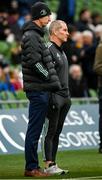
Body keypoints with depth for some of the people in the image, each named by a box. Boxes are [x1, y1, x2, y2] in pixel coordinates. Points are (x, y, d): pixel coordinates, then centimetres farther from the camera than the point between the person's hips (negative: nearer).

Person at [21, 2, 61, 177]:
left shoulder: (36, 35, 19)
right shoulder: (31, 36, -13)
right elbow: (35, 63, -20)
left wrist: (52, 80, 13)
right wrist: (51, 79, -11)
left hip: (40, 89, 10)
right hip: (38, 89, -10)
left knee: (35, 130, 13)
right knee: (34, 130, -6)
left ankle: (32, 166, 18)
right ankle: (31, 167, -4)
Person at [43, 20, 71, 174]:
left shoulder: (61, 51, 20)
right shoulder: (49, 50, -11)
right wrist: (52, 97, -21)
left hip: (65, 97, 9)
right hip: (55, 97, -9)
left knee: (57, 132, 9)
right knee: (51, 132, -8)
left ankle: (53, 164, 11)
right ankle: (49, 165, -8)